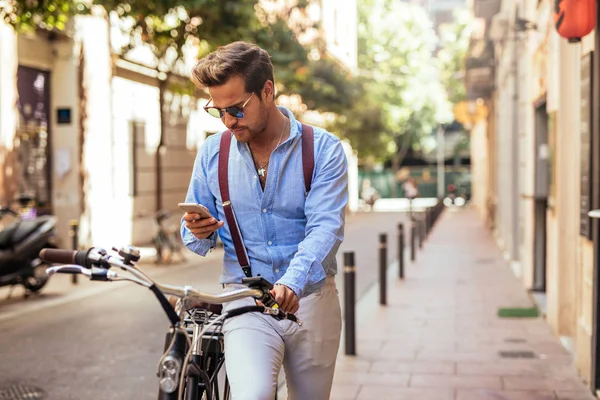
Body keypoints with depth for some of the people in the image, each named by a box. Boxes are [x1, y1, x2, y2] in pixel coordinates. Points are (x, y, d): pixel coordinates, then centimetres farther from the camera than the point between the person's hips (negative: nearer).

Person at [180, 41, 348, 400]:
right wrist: (199, 233, -14)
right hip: (245, 302, 0)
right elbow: (197, 242, 11)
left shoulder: (324, 149, -4)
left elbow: (325, 227, -15)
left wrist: (292, 282, -32)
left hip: (310, 300, 0)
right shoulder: (212, 152, 4)